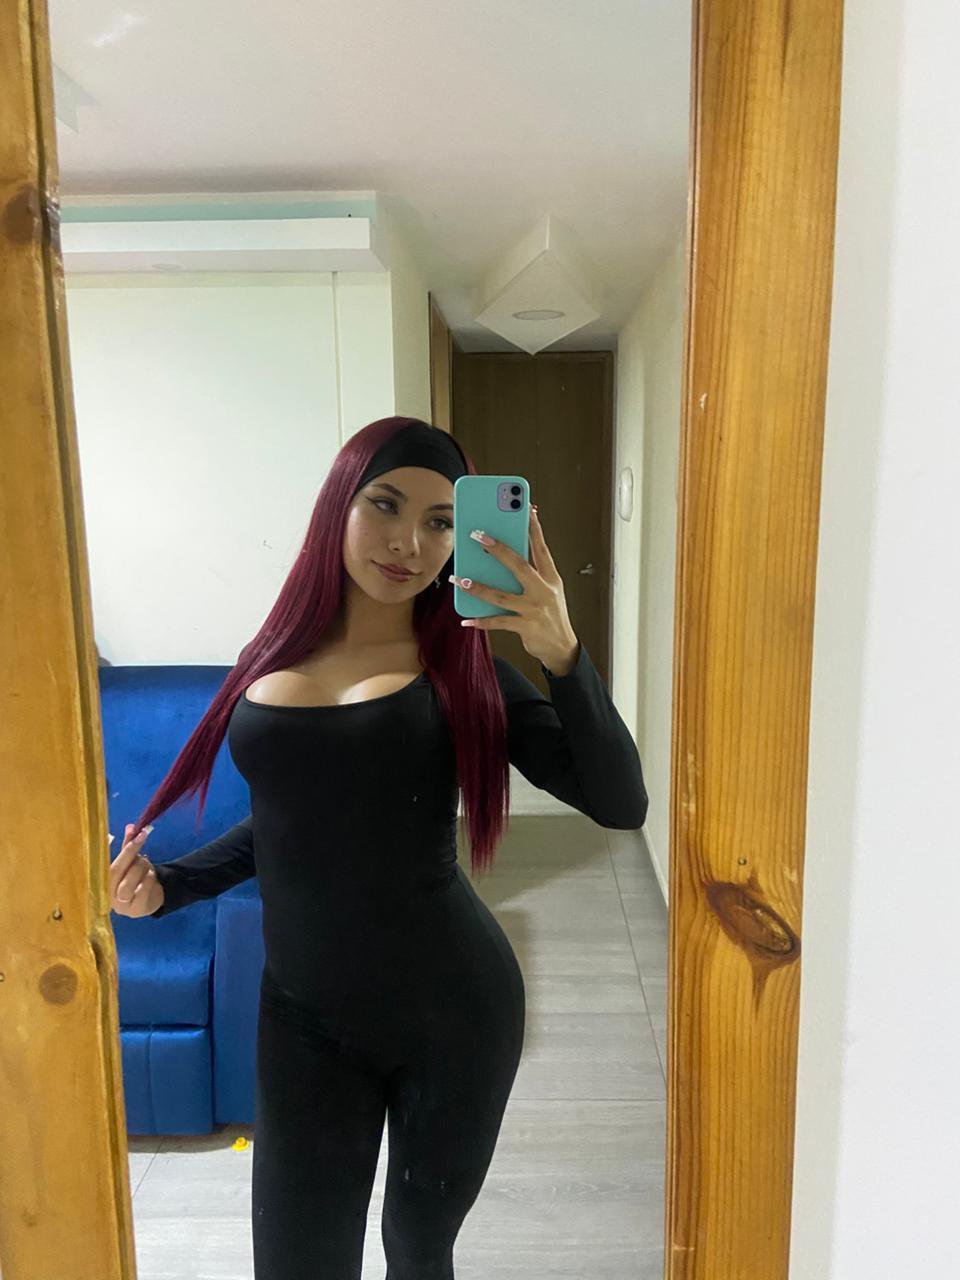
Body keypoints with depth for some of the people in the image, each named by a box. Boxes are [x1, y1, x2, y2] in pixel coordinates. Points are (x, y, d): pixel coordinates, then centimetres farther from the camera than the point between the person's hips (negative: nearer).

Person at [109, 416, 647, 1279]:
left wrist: (562, 654, -29)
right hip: (303, 1016, 3)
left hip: (451, 1009, -2)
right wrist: (169, 886, 3)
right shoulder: (269, 661, 0)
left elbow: (620, 805, -18)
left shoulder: (462, 667, -9)